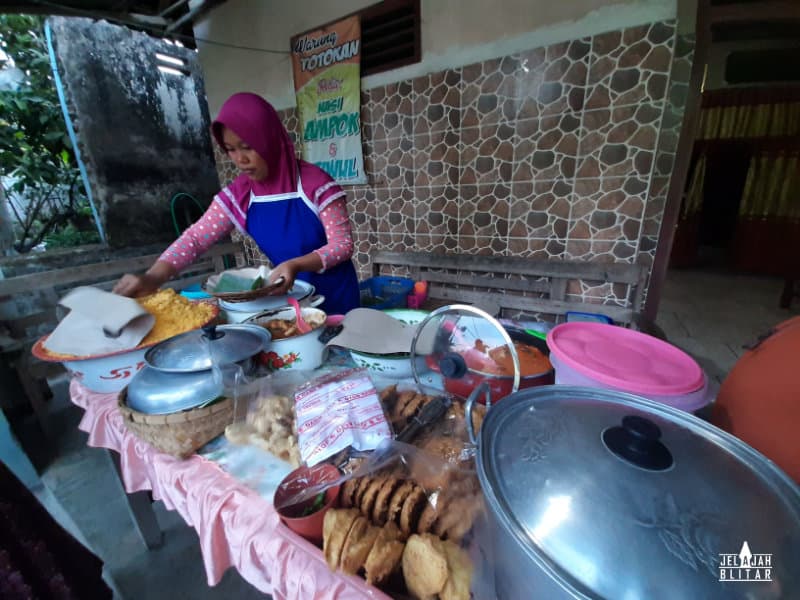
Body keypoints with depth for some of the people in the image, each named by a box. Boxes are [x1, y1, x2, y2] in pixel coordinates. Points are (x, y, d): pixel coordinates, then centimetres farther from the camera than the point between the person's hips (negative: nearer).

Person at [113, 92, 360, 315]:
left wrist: (295, 264, -32)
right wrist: (153, 278, -21)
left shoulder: (315, 184, -17)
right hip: (289, 293, 4)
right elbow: (196, 237, -6)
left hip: (333, 295, -3)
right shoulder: (238, 195, -3)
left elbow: (343, 244, -18)